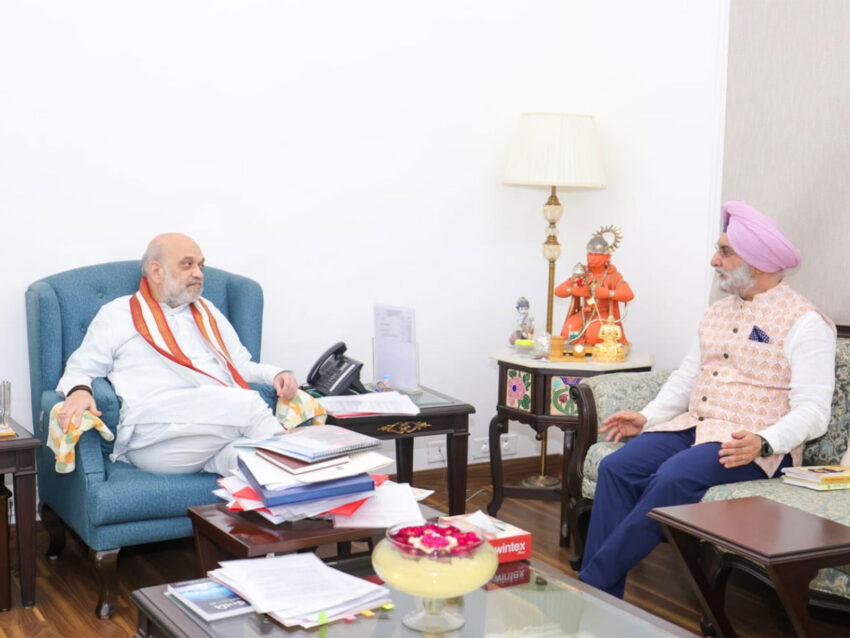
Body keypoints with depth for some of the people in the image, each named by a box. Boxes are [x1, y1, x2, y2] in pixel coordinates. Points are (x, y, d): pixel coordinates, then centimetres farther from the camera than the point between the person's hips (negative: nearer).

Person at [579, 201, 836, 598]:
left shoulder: (803, 322, -7)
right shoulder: (718, 313, 18)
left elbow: (813, 412, -13)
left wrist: (763, 442, -29)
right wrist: (647, 417, 6)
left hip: (751, 446, -7)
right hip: (692, 427, 7)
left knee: (674, 477, -34)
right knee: (617, 468, -18)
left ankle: (593, 582, -24)